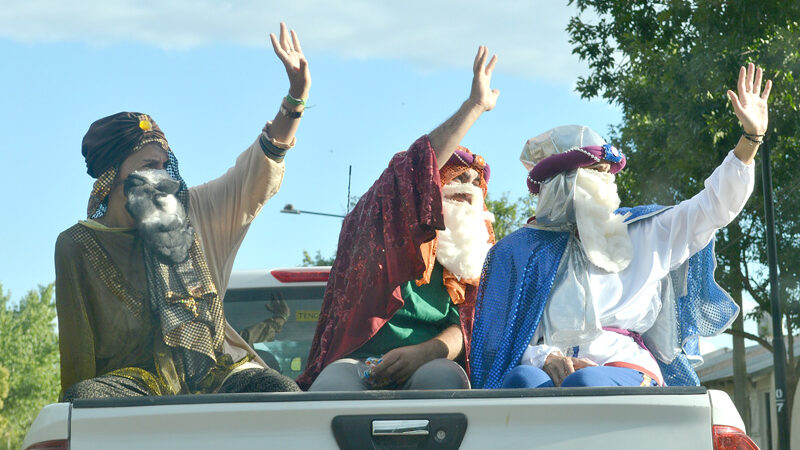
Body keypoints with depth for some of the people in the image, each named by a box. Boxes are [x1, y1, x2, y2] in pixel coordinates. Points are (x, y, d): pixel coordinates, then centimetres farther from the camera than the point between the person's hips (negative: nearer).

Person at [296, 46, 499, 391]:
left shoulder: (473, 253, 25)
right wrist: (475, 105, -5)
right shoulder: (389, 220, 16)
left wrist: (426, 351, -15)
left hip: (426, 367, 3)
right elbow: (417, 166, -5)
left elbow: (466, 325, 8)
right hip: (358, 363, -2)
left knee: (443, 377, -37)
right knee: (332, 387, -39)